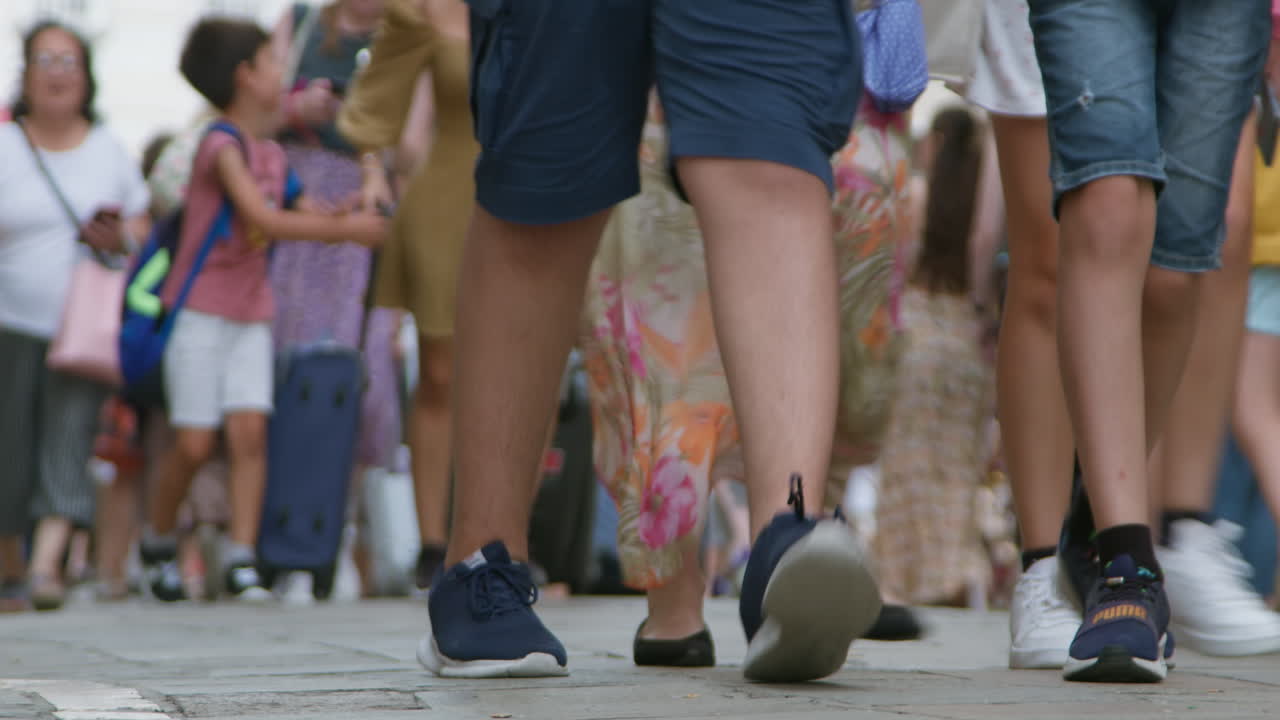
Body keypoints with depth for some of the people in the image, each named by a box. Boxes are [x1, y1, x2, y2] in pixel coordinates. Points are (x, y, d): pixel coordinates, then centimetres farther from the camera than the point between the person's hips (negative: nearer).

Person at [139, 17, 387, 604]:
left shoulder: (272, 155, 11)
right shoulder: (222, 144, -14)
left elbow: (308, 215, 18)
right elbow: (262, 219, -25)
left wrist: (351, 212, -2)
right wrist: (345, 228, -23)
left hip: (251, 317, 6)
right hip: (200, 315, -6)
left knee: (250, 432, -9)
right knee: (194, 444, -5)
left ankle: (241, 563, -10)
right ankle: (157, 544, 17)